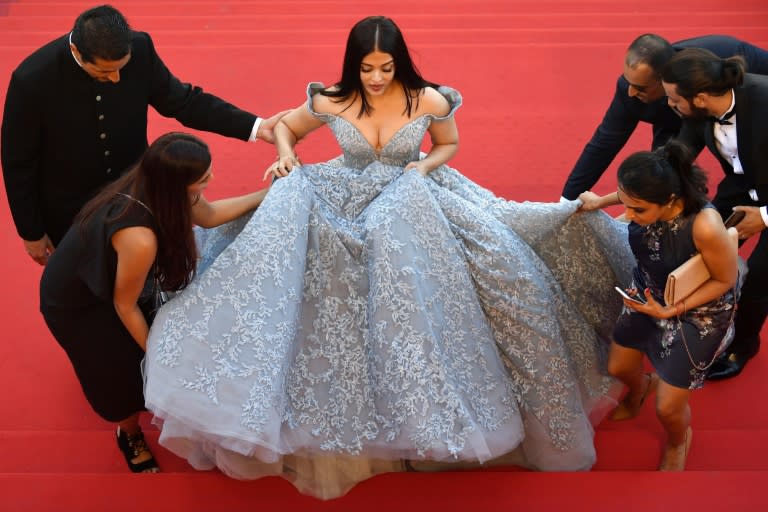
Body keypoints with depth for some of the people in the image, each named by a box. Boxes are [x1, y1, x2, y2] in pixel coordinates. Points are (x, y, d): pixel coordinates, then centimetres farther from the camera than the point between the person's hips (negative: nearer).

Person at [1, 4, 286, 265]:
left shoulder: (139, 49, -22)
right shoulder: (32, 79, -30)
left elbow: (181, 101, -8)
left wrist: (254, 126, -18)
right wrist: (31, 233, -8)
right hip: (70, 212, -3)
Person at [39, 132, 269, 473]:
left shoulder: (153, 187, -22)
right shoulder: (139, 238, -43)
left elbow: (209, 215, 0)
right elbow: (125, 306, -25)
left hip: (102, 277, 7)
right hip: (75, 305, -7)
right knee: (133, 372, 7)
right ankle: (130, 436, 37)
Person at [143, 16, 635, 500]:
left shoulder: (429, 100, -11)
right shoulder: (330, 102, -9)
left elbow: (449, 144, 8)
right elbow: (285, 127, 9)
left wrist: (425, 167, -11)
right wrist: (286, 155, -11)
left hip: (412, 202, 0)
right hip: (346, 204, 1)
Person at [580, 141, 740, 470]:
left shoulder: (705, 227, -42)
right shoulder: (645, 199, -26)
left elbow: (725, 280, -22)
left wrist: (672, 311, -25)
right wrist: (600, 201, 7)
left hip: (699, 310, -5)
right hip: (649, 293, 5)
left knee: (668, 408, 3)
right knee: (618, 368, 21)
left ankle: (678, 441, 42)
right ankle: (640, 389, 59)